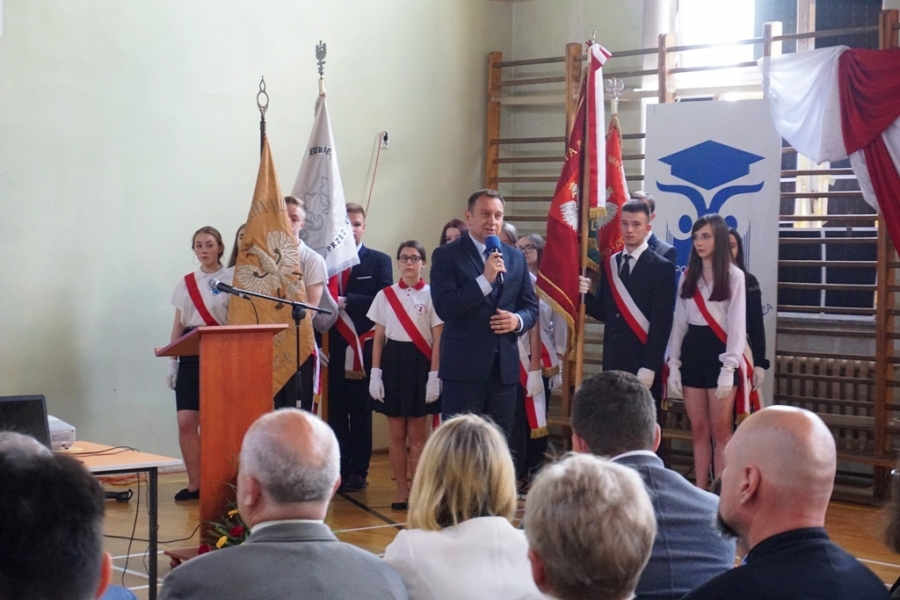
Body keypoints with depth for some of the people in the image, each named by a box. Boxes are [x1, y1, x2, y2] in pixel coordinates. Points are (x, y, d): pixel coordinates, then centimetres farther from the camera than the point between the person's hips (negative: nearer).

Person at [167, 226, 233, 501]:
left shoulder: (231, 279, 1)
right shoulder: (186, 283, 12)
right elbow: (178, 325, 14)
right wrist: (172, 362, 9)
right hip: (190, 355, 4)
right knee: (186, 422, -4)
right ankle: (194, 483, 4)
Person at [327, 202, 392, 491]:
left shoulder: (379, 261, 4)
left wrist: (346, 302, -16)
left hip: (362, 348, -2)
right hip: (333, 348, 2)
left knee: (360, 411, 4)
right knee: (336, 411, 4)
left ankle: (358, 472, 9)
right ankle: (338, 471, 10)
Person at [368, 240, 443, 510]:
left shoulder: (431, 295, -1)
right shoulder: (385, 295, 6)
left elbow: (437, 340, -2)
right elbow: (378, 338, 7)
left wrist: (434, 376, -9)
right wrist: (375, 374, -1)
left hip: (419, 364, -2)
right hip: (393, 362, 2)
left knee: (417, 435, 2)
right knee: (396, 434, 5)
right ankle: (402, 491, 12)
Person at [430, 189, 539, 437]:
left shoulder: (516, 257, 13)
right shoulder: (447, 255, -3)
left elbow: (531, 307, 16)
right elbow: (444, 308, -14)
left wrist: (518, 320, -8)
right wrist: (484, 280, -23)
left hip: (504, 366, 5)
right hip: (464, 366, -5)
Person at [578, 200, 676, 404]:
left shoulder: (661, 268, -6)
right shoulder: (610, 264, 11)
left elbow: (661, 322, -10)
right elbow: (605, 312, 11)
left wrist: (649, 366, -16)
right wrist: (585, 295, -9)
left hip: (643, 363, -5)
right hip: (613, 360, 5)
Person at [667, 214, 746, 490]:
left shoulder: (734, 276, -3)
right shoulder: (688, 276, 11)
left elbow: (737, 324, -7)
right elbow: (679, 322, 10)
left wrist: (729, 368, -14)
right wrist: (673, 364, 4)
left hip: (719, 353, -4)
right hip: (692, 353, 5)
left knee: (720, 430, -3)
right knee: (698, 430, 7)